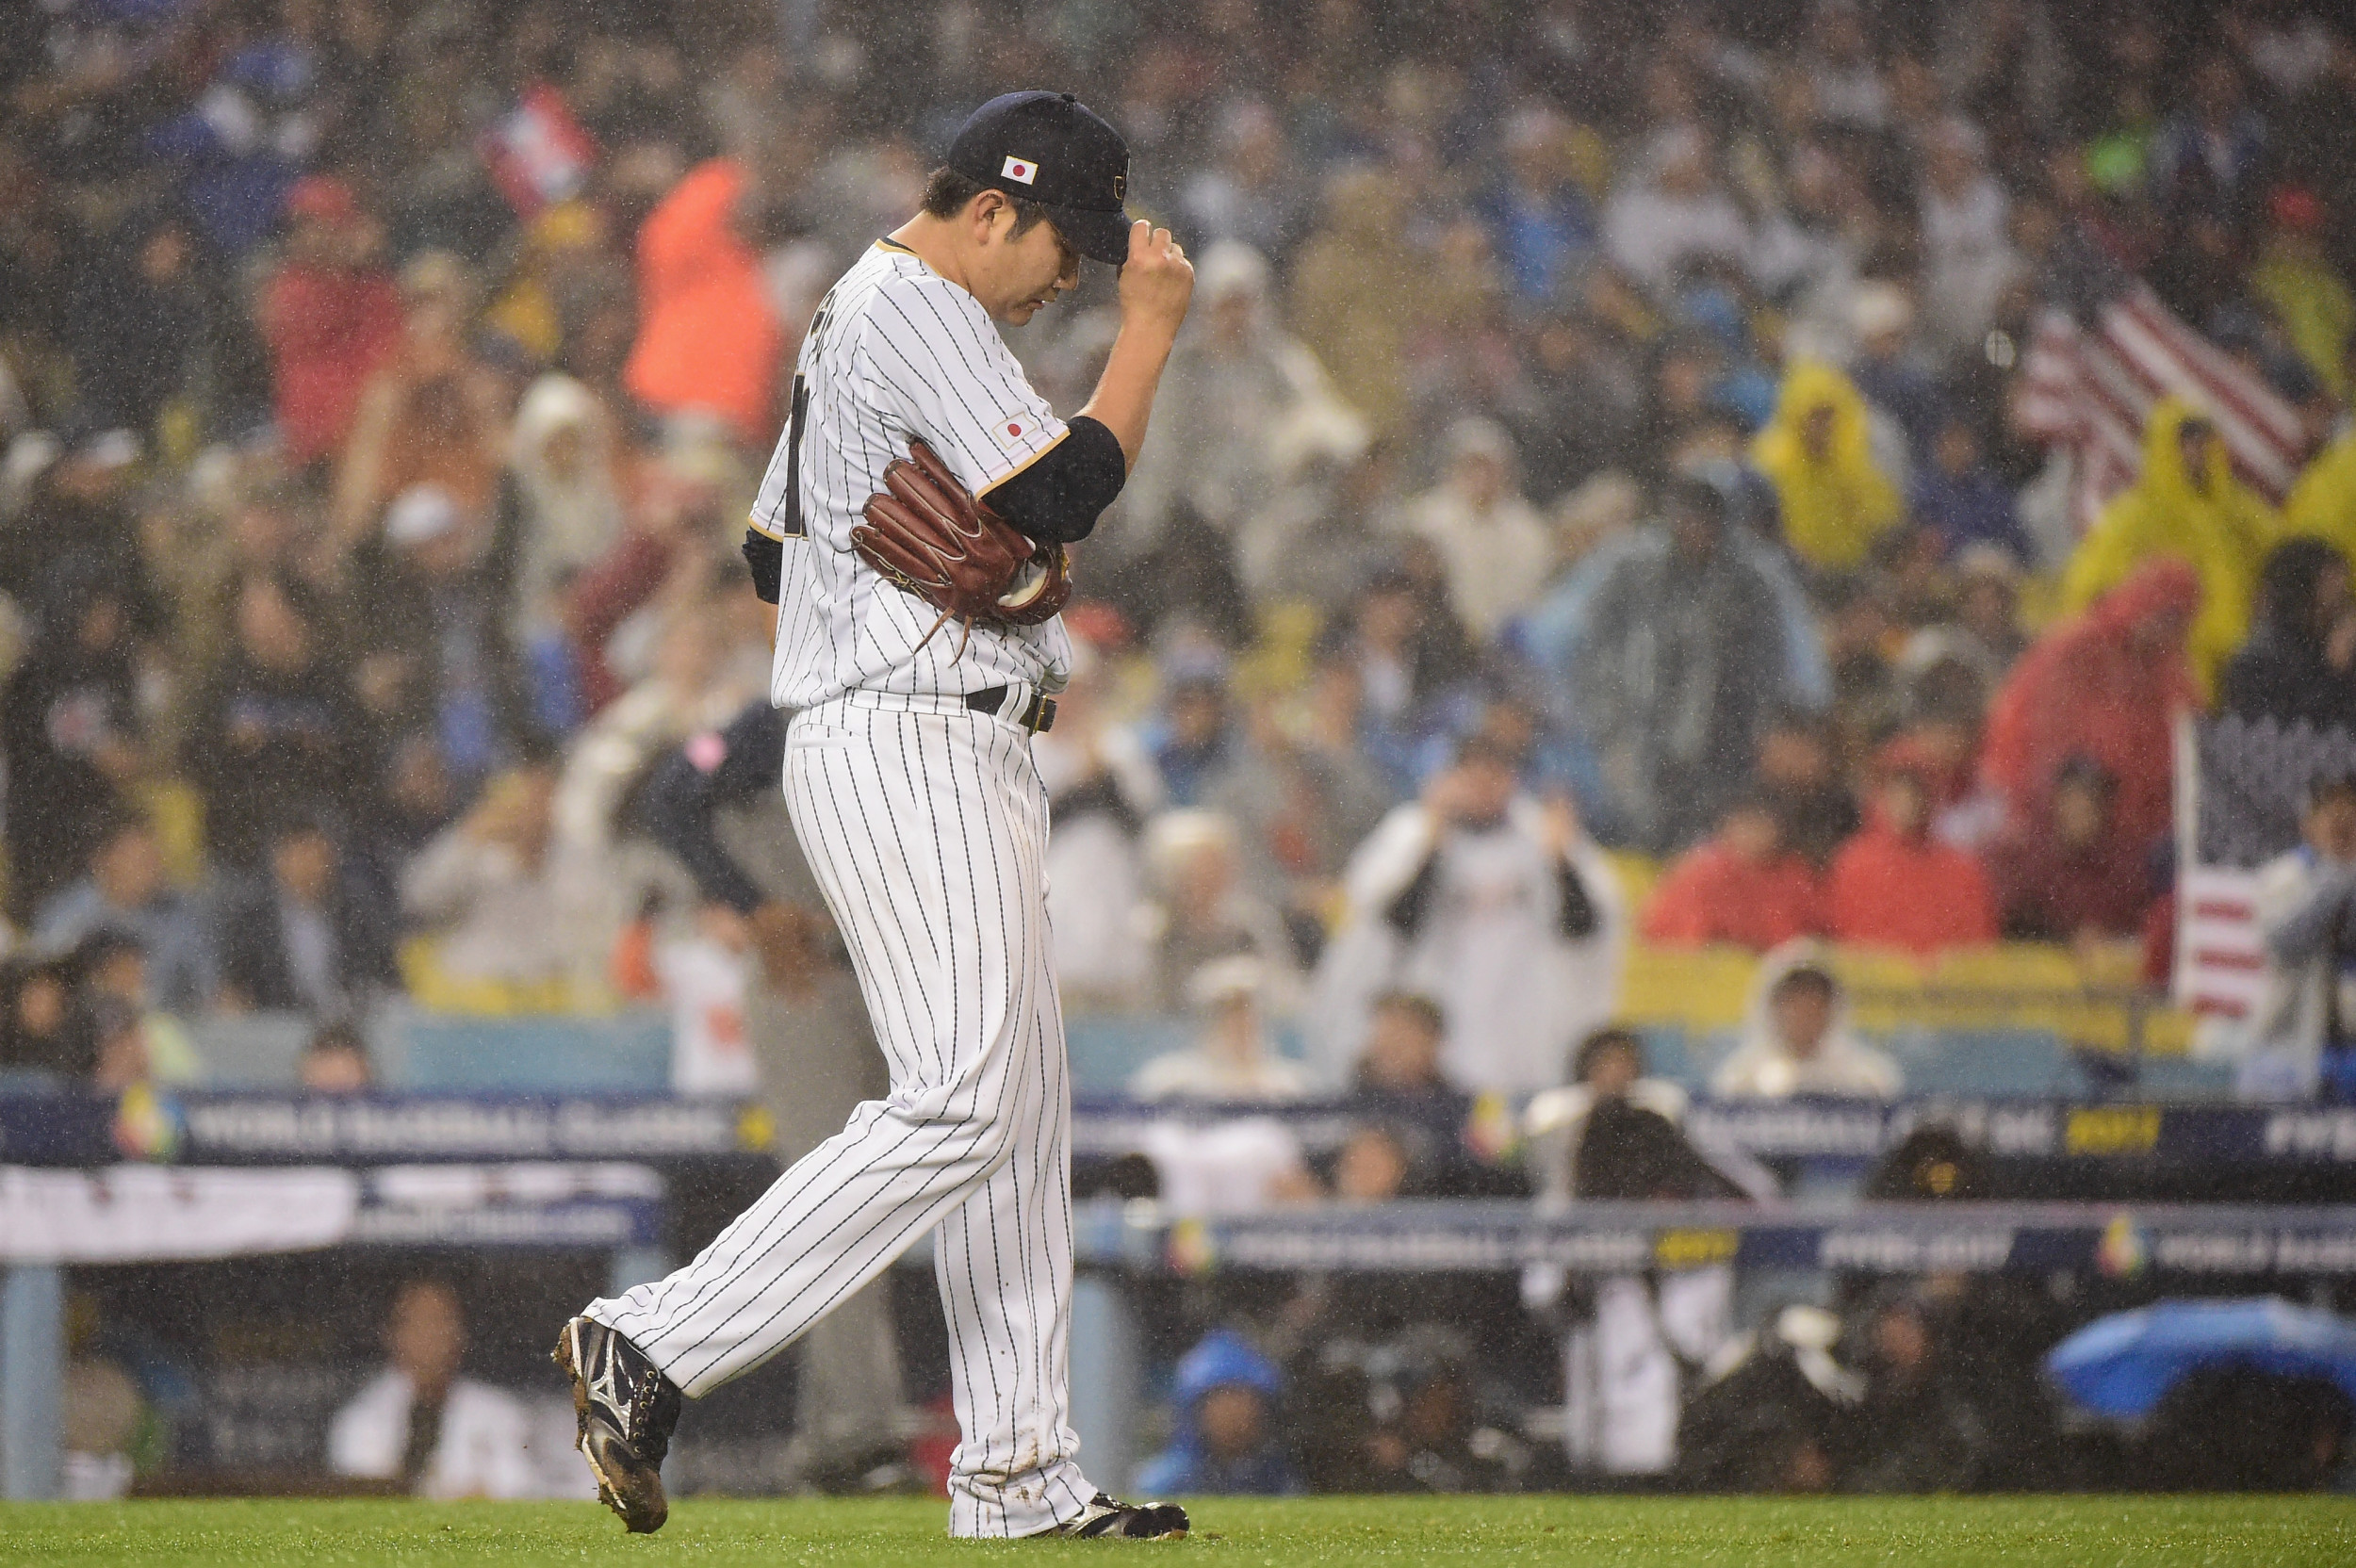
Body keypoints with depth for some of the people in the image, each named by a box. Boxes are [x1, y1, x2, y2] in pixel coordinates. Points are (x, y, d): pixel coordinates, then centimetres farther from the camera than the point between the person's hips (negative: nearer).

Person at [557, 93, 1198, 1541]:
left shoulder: (856, 318, 22)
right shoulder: (915, 315, -11)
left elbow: (773, 549, 26)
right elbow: (1065, 497, -19)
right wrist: (1150, 327, -9)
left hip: (955, 762, 11)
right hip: (909, 750, -11)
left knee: (1020, 1109, 8)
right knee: (963, 1099, -18)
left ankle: (1021, 1473, 6)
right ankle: (656, 1347, -20)